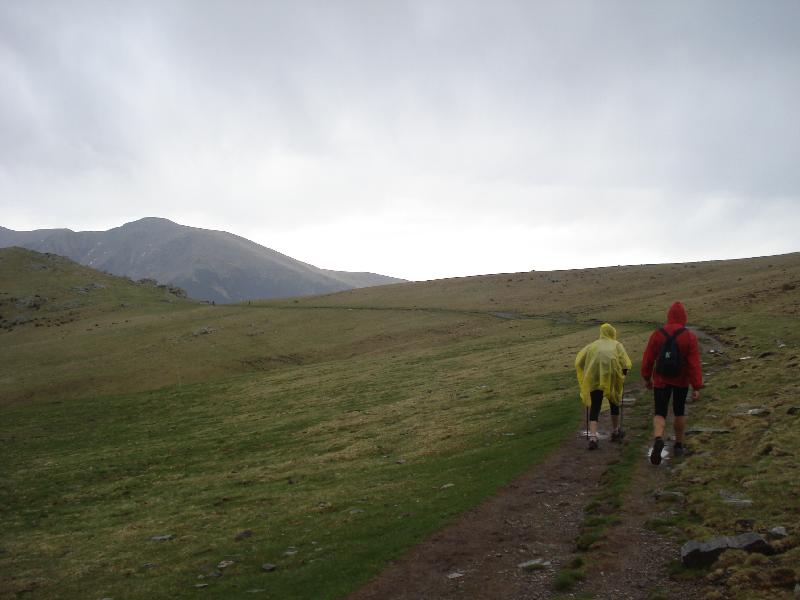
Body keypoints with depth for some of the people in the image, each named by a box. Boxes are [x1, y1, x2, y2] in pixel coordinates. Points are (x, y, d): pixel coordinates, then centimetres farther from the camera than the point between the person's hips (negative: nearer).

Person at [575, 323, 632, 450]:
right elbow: (625, 364, -2)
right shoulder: (616, 345, 13)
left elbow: (578, 362, 7)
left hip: (594, 380, 1)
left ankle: (592, 437, -17)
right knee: (614, 404, 22)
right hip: (611, 377, 0)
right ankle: (616, 433, 34)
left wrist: (585, 376, 17)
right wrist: (622, 376, 12)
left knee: (594, 408, 1)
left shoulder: (593, 345, 17)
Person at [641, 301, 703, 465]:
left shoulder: (657, 334, -7)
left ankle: (658, 439, -25)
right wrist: (697, 387, -8)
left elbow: (648, 358, -2)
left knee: (659, 413, 3)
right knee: (679, 412, 19)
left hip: (661, 380, 0)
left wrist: (647, 377, 13)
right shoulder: (690, 337, -10)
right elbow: (694, 363, -12)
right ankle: (678, 445, 27)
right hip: (682, 381, 0)